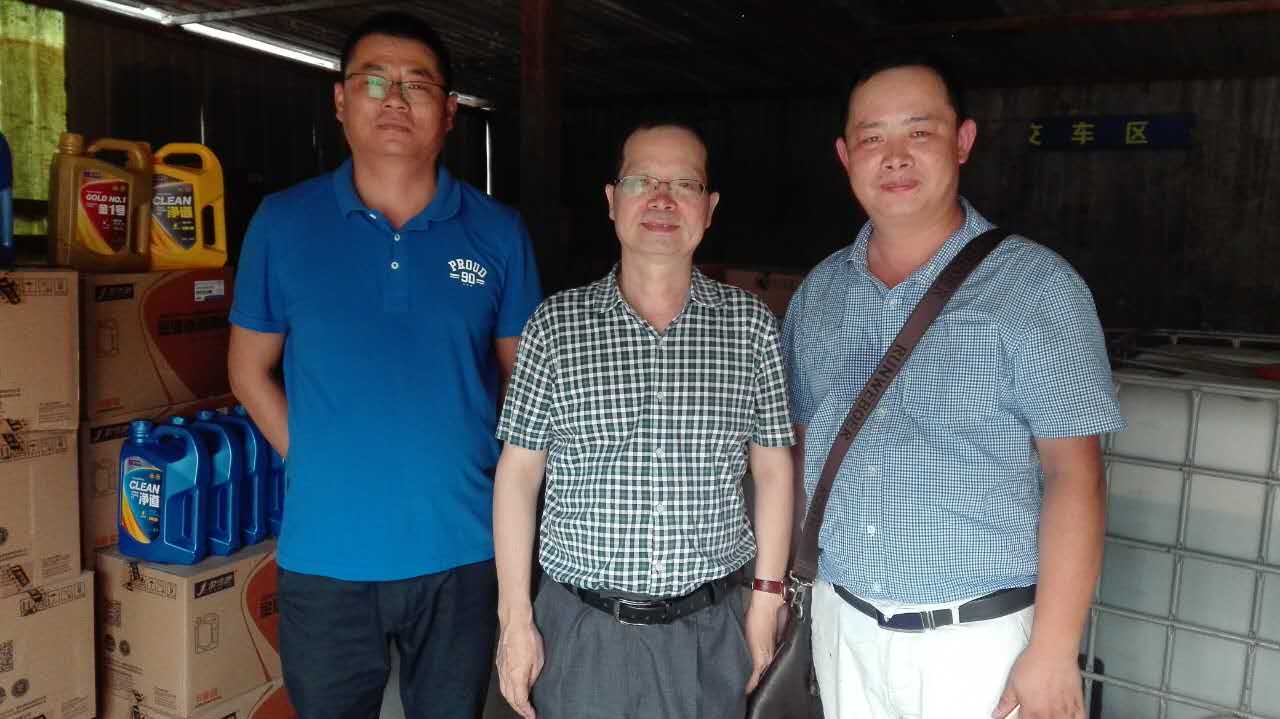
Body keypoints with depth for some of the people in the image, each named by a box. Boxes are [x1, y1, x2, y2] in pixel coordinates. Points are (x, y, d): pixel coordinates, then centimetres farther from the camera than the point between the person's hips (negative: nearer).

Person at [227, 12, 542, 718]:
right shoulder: (283, 222, -2)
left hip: (461, 549, 1)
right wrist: (318, 464, -3)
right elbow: (250, 369, 6)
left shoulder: (498, 233, -2)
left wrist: (500, 480, -3)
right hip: (326, 552, 0)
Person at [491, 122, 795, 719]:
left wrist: (766, 602, 3)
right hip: (580, 630, -1)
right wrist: (514, 618, -3)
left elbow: (772, 468, 4)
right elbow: (519, 473, -2)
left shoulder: (751, 325, -2)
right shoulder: (554, 325, -4)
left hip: (710, 629, 1)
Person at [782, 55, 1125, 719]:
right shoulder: (818, 291, 2)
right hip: (840, 621, 4)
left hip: (975, 638, -3)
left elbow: (1073, 475, -12)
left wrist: (1052, 651, -15)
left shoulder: (1034, 286, -11)